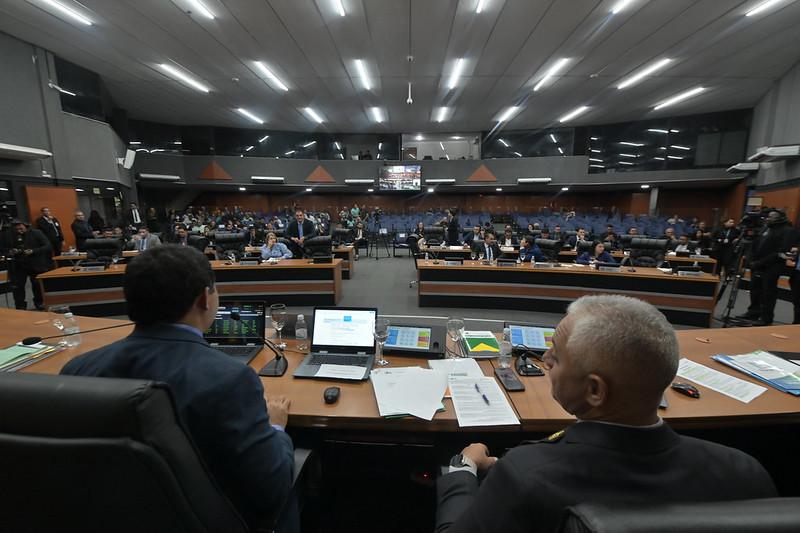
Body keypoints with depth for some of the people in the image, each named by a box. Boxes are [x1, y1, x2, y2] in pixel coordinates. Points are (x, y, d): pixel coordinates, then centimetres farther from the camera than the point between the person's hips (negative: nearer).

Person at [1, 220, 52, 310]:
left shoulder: (36, 233, -5)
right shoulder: (9, 237, 3)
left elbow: (48, 247, -10)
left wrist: (33, 251, -22)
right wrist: (10, 252, -9)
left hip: (36, 265, -3)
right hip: (18, 266, 3)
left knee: (37, 286, 8)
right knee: (17, 287, 2)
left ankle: (39, 303, 26)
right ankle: (20, 307, 13)